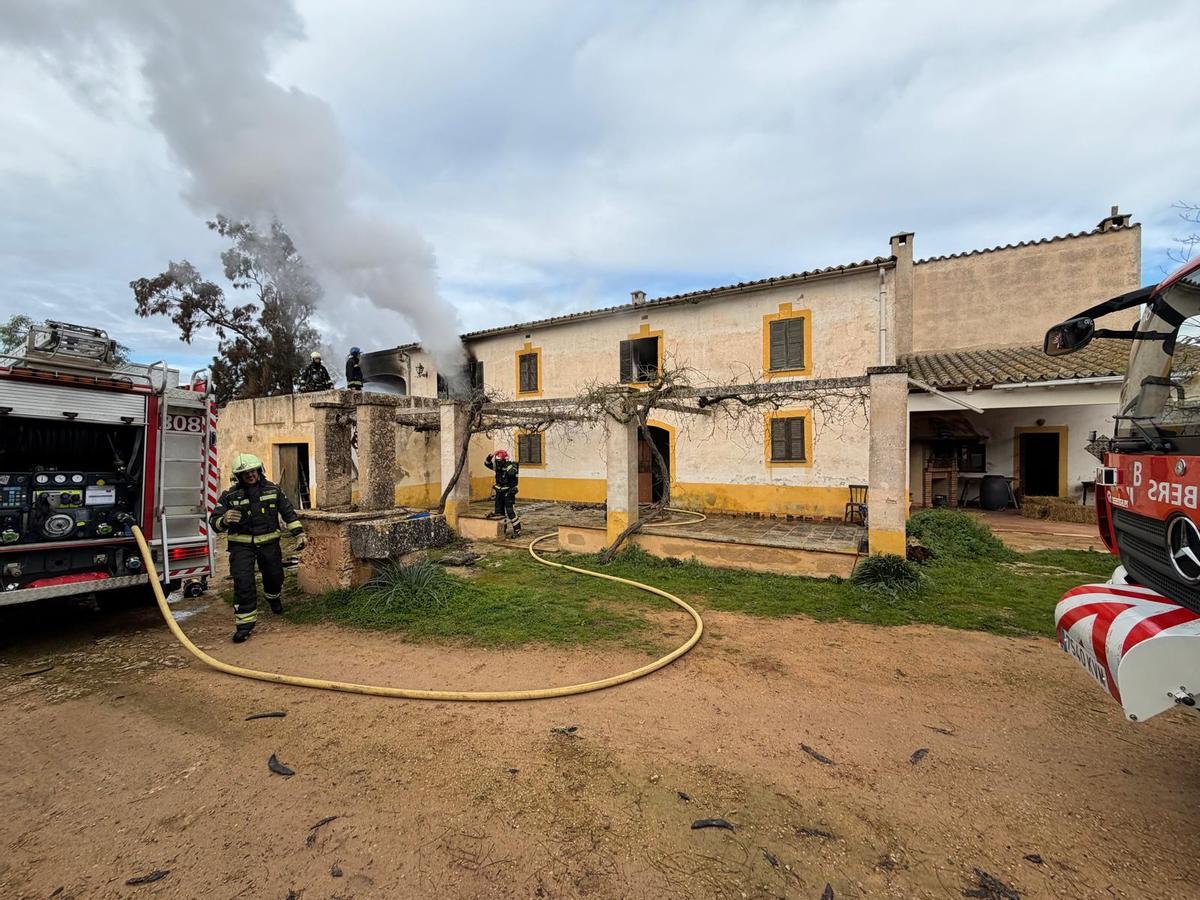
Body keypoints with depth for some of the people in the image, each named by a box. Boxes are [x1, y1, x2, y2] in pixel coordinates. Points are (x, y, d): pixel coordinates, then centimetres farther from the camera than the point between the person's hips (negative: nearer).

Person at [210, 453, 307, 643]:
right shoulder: (230, 496, -6)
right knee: (243, 583, -10)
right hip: (242, 545, -2)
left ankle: (272, 597, 50)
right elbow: (214, 520, -8)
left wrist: (299, 534, 0)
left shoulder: (273, 489, 1)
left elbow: (288, 512, 5)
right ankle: (245, 623, 1)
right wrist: (224, 520, -32)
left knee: (275, 577, 16)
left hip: (269, 543, 2)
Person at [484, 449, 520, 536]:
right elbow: (487, 463, 10)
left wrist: (508, 463, -33)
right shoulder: (497, 466, 4)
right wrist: (489, 457, -8)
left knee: (510, 511, -12)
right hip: (499, 492, 7)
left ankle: (517, 529, -2)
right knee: (499, 511, 14)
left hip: (508, 493, -7)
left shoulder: (512, 466, -15)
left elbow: (512, 472, -37)